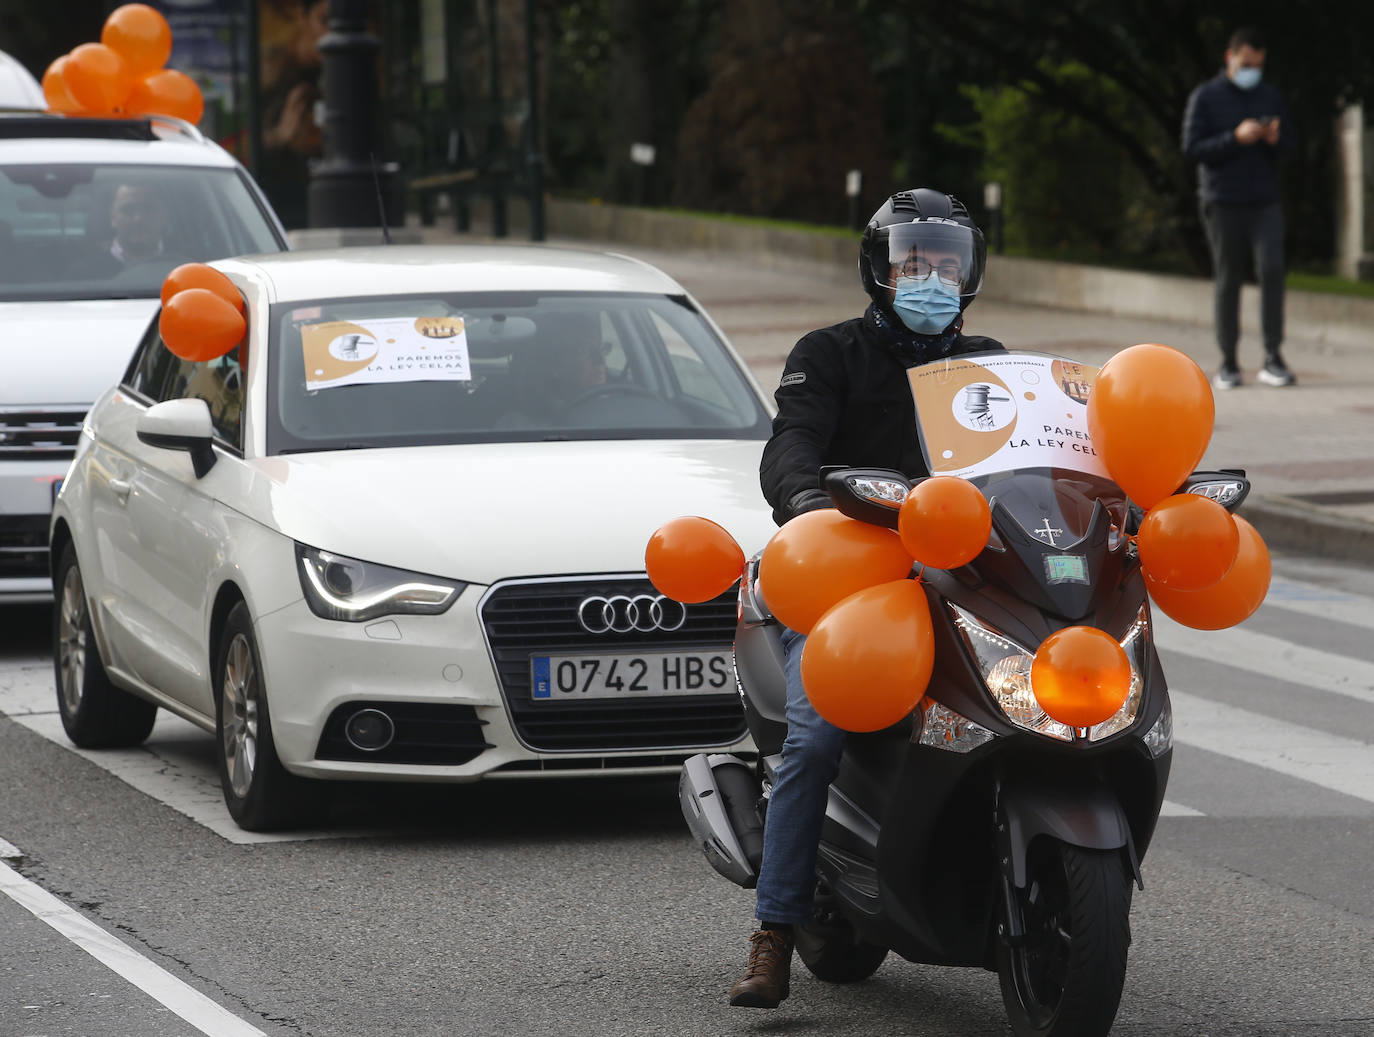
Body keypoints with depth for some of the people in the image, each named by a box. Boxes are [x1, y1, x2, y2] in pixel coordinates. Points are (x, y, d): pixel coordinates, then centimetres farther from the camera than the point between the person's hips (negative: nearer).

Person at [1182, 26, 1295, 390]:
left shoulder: (1271, 96, 10)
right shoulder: (1205, 97, 0)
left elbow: (1289, 145, 12)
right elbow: (1192, 149, -7)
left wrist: (1276, 139, -12)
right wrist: (1235, 138, -19)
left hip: (1265, 202, 2)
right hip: (1223, 205, -2)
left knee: (1272, 269, -14)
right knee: (1228, 281, 2)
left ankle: (1273, 358, -11)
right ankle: (1228, 364, 9)